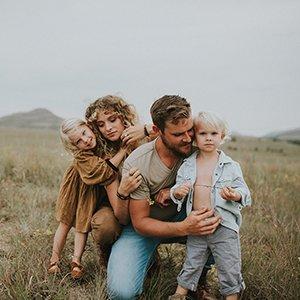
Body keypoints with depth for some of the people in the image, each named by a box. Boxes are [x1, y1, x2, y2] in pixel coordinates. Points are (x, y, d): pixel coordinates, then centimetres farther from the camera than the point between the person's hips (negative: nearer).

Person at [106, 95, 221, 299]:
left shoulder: (194, 147, -16)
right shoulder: (136, 165, -27)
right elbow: (140, 223, -21)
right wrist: (184, 228, -39)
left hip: (179, 216, 3)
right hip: (144, 225, -3)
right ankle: (149, 256, 8)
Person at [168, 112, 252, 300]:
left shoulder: (231, 166, -4)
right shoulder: (187, 166, 2)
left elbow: (243, 191, -3)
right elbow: (176, 191, 7)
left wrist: (235, 195, -25)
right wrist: (177, 193, -16)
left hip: (224, 226, -2)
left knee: (229, 269, 9)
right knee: (191, 265, 17)